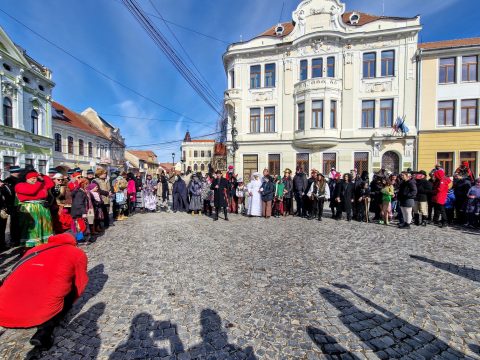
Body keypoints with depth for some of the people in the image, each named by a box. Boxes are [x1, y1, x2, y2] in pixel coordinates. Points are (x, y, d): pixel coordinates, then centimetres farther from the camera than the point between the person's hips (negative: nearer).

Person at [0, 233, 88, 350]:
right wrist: (67, 304, 40)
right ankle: (45, 330, 1)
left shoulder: (33, 250, 23)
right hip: (42, 313, -6)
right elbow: (79, 286, 19)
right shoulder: (78, 253, 9)